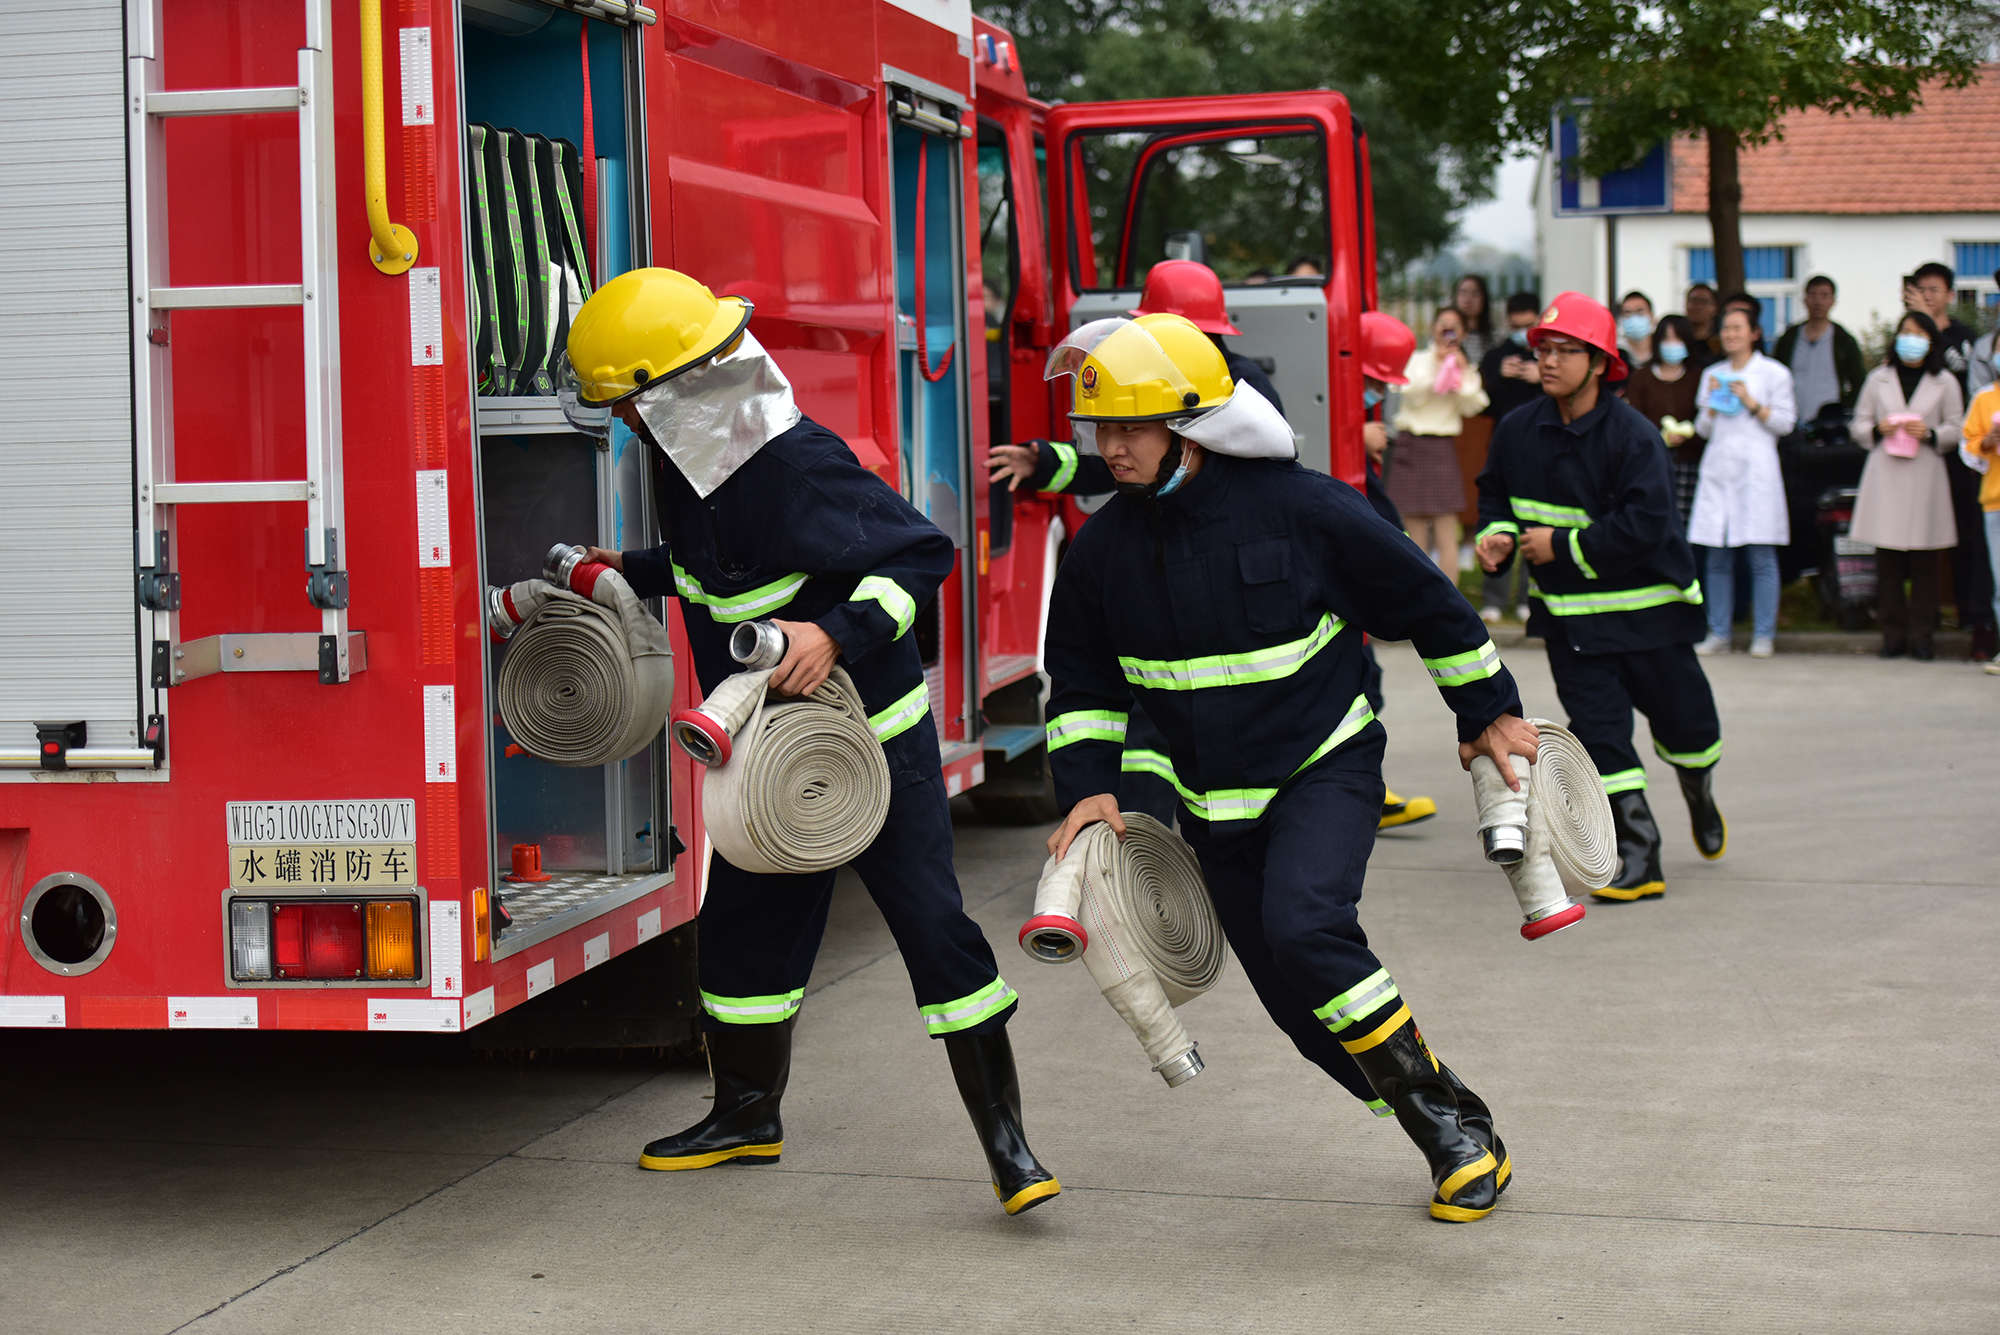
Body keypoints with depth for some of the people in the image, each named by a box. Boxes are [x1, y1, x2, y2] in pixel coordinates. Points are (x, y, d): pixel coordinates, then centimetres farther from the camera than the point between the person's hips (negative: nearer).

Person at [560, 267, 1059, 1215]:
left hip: (870, 735, -9)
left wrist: (838, 635, -36)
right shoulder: (690, 459, 2)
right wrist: (634, 574, 22)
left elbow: (919, 553, -26)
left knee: (931, 924, -11)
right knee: (741, 924, 15)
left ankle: (1004, 1138, -6)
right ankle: (748, 1115, 33)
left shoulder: (795, 464, -26)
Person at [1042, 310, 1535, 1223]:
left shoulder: (1298, 507, -16)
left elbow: (1423, 600, -4)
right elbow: (1082, 678, 11)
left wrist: (1489, 710, 3)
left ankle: (1443, 1107, -13)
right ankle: (1456, 1142, 19)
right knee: (1300, 1007, 4)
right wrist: (1087, 784, -2)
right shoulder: (1103, 548, -4)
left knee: (1304, 926, -30)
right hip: (1215, 804, 5)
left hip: (1325, 768, -5)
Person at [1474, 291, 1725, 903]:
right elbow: (1496, 493, 15)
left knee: (1683, 720, 11)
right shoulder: (1518, 431, -2)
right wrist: (1497, 536, -6)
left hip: (1648, 607, -2)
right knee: (1597, 729, -7)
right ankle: (1638, 853, -3)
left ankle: (1698, 791, 46)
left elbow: (1644, 525, -25)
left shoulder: (1633, 436, -17)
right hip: (1568, 613, 3)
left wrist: (1563, 546, -22)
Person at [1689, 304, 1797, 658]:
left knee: (1761, 557, -6)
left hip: (1755, 469, -4)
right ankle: (1718, 633, 8)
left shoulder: (1774, 373, 5)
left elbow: (1785, 422, 1)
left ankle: (1763, 635, -1)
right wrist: (1712, 401, 0)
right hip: (1718, 467, 4)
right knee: (1718, 559, 2)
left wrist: (1752, 403, -9)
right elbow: (1703, 429, 16)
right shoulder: (1713, 375, 17)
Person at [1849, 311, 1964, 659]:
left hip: (1925, 476, -1)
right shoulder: (1879, 378, 12)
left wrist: (1930, 434, -10)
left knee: (1924, 562, -2)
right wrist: (1878, 430, -6)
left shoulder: (1944, 382, 8)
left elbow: (1957, 430, 8)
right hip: (1885, 475, 1)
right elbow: (1859, 424, 14)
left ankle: (1920, 637, 3)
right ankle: (1893, 634, 6)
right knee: (1887, 560, -1)